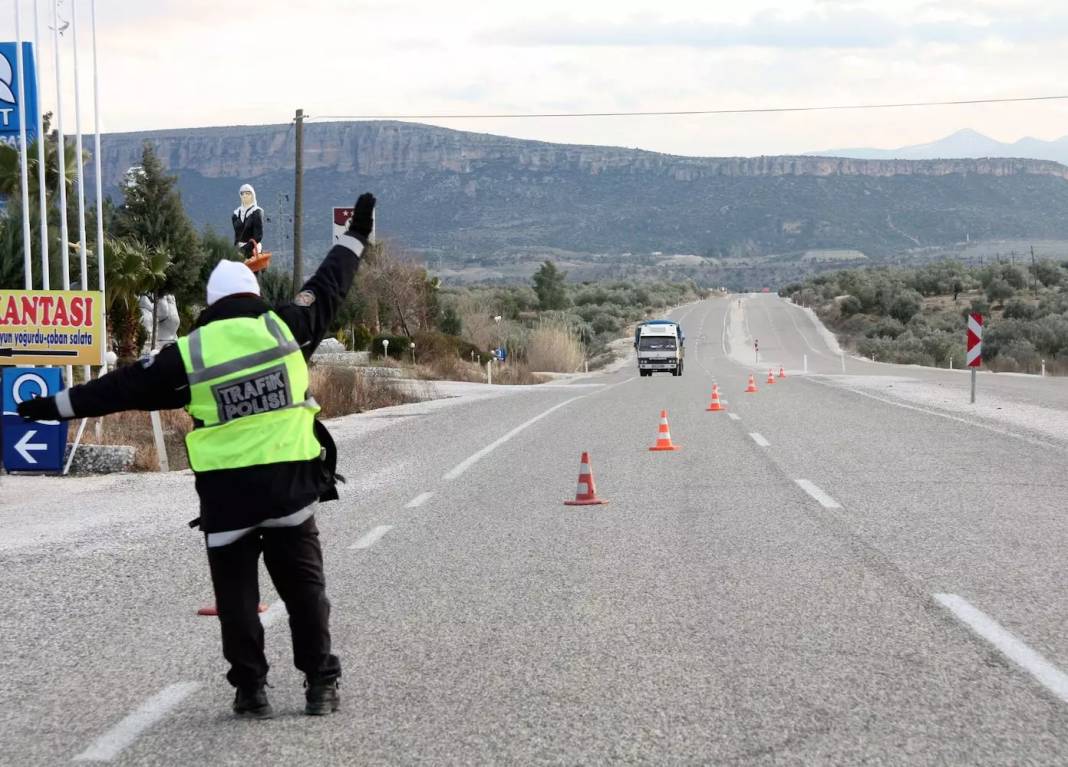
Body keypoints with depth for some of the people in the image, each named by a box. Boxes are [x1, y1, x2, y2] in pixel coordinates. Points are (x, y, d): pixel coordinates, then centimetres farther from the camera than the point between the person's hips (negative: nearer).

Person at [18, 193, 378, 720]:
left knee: (236, 595, 10)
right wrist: (356, 235, 28)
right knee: (304, 587, 11)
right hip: (290, 484, 1)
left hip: (225, 494, -1)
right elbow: (328, 287, 13)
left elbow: (124, 387, 3)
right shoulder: (285, 328, 1)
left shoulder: (188, 354, -1)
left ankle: (251, 691, 11)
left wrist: (53, 406, 12)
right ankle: (321, 685, 14)